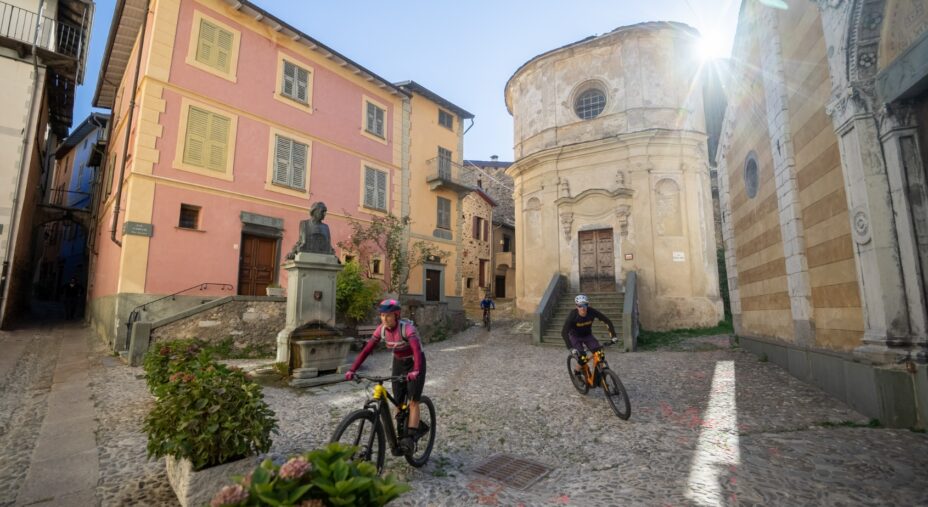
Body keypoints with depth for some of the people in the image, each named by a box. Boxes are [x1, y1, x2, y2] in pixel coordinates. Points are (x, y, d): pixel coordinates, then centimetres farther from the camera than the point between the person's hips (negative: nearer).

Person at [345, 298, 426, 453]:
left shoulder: (407, 327, -31)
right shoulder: (381, 329, -14)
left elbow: (417, 349, -45)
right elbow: (366, 349, -17)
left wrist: (415, 371, -60)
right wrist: (352, 370, -27)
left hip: (415, 362, -5)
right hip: (398, 363, 5)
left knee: (413, 401, -12)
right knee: (398, 403, 5)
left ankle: (409, 438, -7)